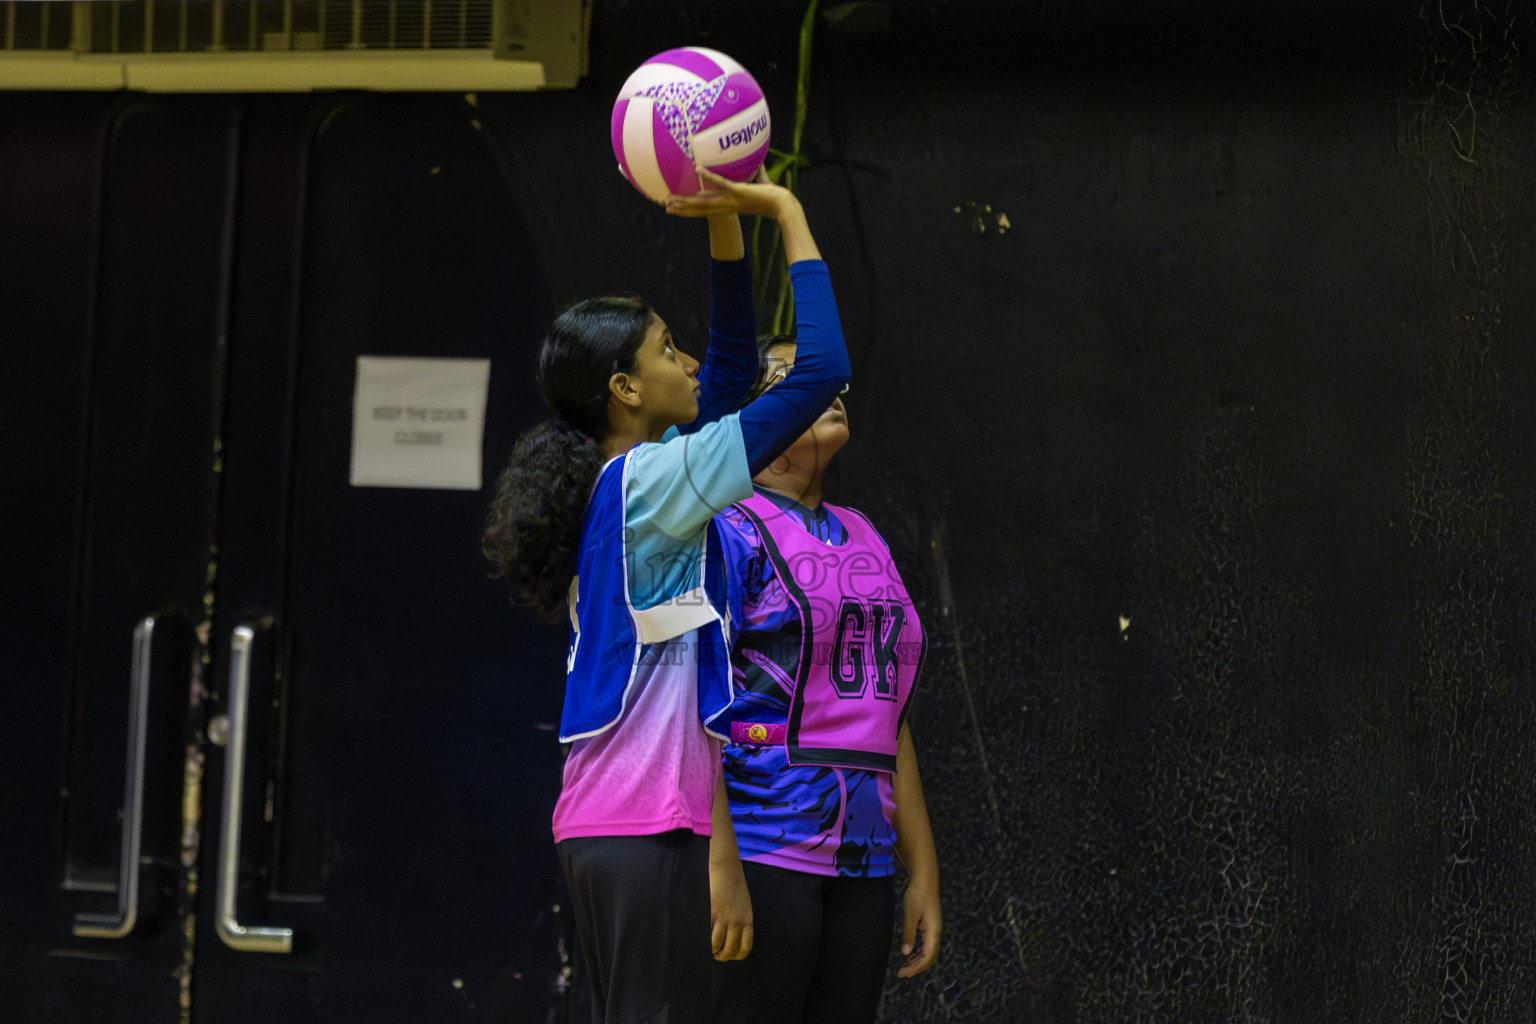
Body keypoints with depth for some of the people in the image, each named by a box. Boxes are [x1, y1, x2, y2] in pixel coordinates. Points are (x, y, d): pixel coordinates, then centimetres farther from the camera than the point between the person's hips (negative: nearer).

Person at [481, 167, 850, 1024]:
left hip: (600, 824, 10)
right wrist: (788, 214, -7)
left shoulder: (611, 482, 15)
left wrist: (728, 221, 15)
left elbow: (736, 363, 25)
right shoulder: (657, 480, -11)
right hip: (654, 824, -10)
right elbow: (823, 369, -15)